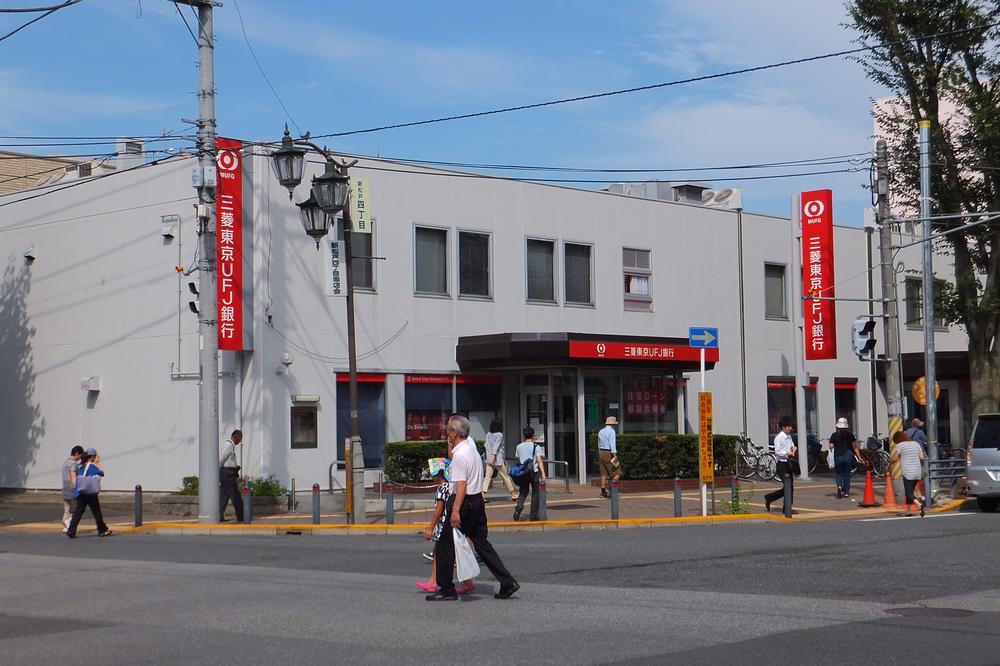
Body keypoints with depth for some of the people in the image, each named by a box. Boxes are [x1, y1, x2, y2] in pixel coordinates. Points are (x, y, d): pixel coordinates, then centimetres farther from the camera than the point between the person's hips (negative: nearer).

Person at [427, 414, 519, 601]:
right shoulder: (471, 446, 10)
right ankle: (507, 583, 7)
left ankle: (446, 589, 7)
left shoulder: (459, 455, -18)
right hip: (477, 500, 9)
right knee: (481, 543, 13)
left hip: (464, 502, -9)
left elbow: (461, 484, -24)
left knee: (445, 546, 2)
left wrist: (455, 510, -26)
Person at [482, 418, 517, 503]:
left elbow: (487, 446, 13)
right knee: (505, 477, 7)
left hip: (489, 460, 5)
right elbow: (496, 447, -17)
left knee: (488, 477, 0)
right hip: (498, 460, -5)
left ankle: (482, 495, -14)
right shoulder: (499, 435, -8)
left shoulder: (488, 435, 10)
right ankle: (513, 495, 18)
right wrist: (493, 457, -22)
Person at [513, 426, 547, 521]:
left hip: (523, 472, 3)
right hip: (534, 471, -3)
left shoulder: (519, 447, 8)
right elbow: (539, 461, -9)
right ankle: (533, 515, 7)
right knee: (535, 493, 7)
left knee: (523, 492, 10)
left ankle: (519, 506, -20)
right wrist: (543, 473, -10)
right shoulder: (536, 446, -3)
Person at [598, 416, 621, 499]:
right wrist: (614, 454, -26)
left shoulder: (601, 431, 14)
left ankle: (603, 492, 7)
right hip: (609, 453, -8)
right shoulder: (611, 431, -9)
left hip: (601, 452, 8)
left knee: (604, 474, 9)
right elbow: (612, 443, -21)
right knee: (617, 473, -3)